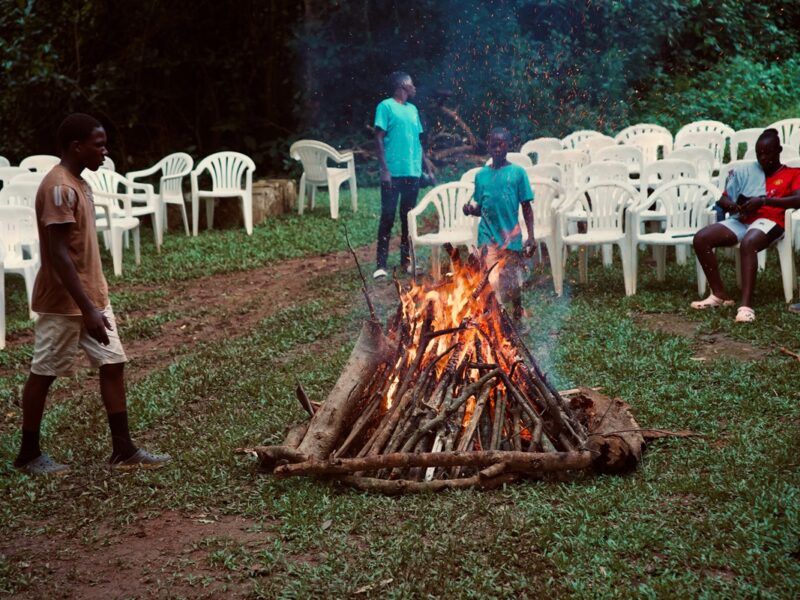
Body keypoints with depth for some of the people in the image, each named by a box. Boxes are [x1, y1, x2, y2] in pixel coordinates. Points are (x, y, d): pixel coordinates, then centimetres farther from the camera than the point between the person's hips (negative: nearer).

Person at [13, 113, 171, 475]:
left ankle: (123, 451, 12)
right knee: (43, 374, 4)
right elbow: (58, 255, -24)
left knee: (113, 365, 7)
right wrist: (87, 309, -26)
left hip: (92, 296, 9)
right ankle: (28, 454, 18)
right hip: (64, 303, -9)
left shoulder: (77, 183, 10)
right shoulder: (59, 188, -20)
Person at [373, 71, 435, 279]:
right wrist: (384, 170, -17)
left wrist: (428, 169, 16)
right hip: (393, 172, -6)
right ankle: (381, 264, -3)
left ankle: (406, 259, 19)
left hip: (413, 173, 6)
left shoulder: (413, 109, 16)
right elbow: (379, 139, -9)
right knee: (388, 217, -5)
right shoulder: (386, 106, -4)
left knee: (408, 217, 11)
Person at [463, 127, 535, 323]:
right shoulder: (481, 175, 5)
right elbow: (479, 208, 12)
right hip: (488, 237, 1)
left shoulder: (517, 172, -2)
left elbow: (526, 207, -1)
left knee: (512, 282, 7)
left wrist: (531, 237, -6)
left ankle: (517, 312, 31)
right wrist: (470, 209, -11)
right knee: (489, 282, -7)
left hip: (511, 236, -1)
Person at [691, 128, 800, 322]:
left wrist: (763, 200, -16)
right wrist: (735, 207, -5)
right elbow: (723, 199, 20)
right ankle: (719, 294, -16)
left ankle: (746, 304, -47)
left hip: (769, 221, -5)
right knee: (701, 238, -21)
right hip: (741, 221, 5)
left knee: (748, 243, -40)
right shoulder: (746, 171, 24)